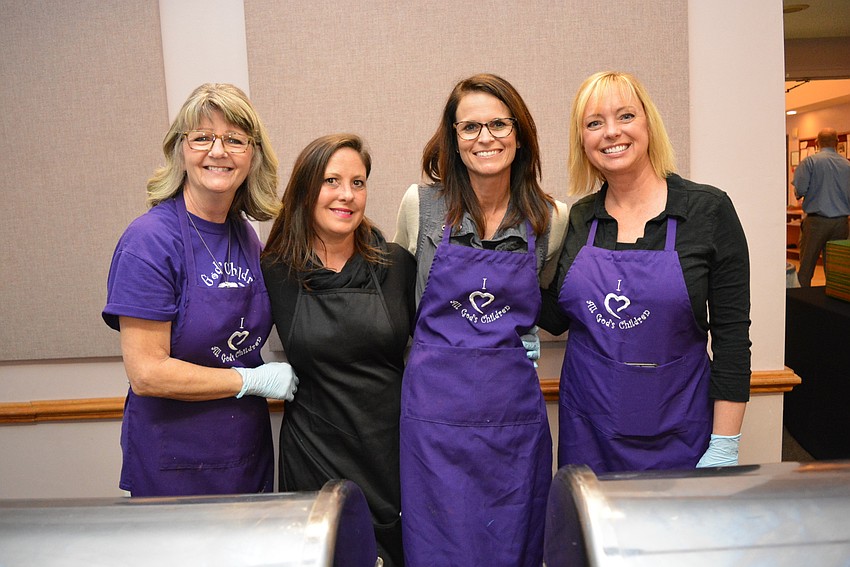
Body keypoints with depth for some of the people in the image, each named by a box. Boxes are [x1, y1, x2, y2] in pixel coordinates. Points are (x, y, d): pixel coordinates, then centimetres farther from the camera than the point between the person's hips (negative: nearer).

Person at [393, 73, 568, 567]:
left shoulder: (552, 219, 0)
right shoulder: (421, 205, -3)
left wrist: (525, 334, 3)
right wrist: (440, 347, 9)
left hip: (516, 413, 2)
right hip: (436, 409, -1)